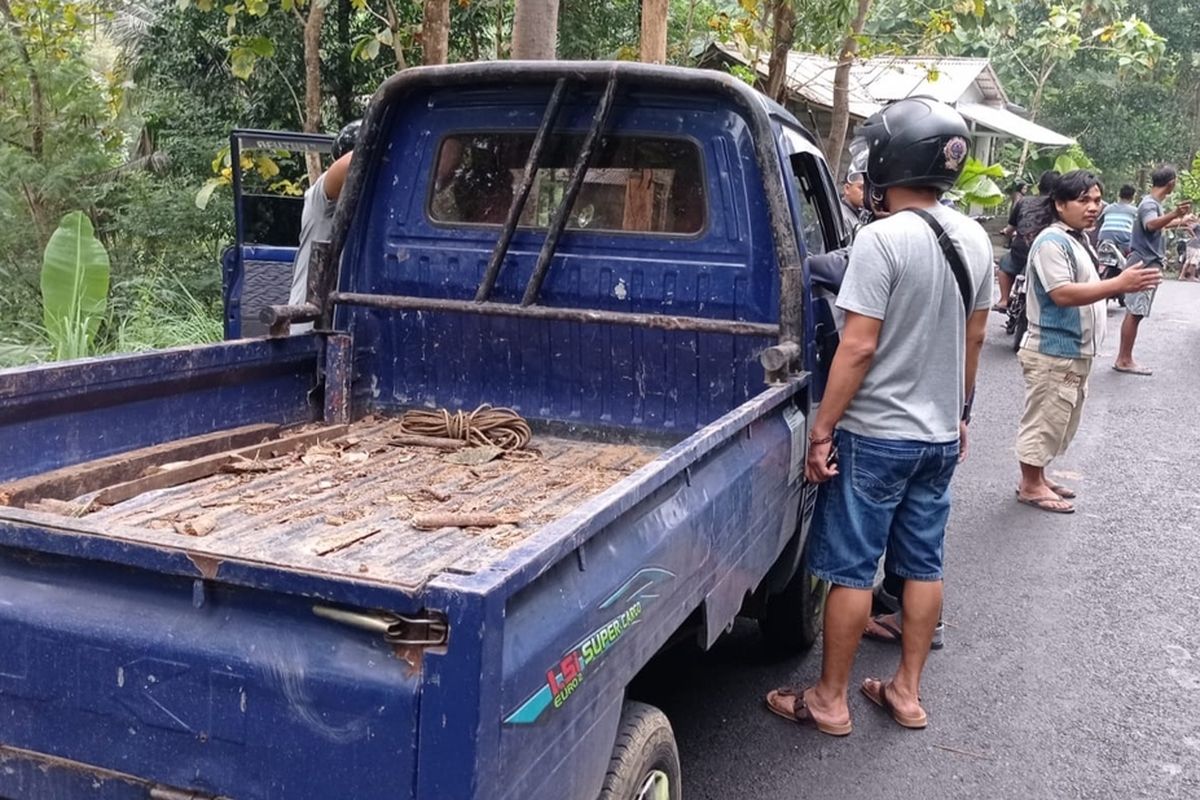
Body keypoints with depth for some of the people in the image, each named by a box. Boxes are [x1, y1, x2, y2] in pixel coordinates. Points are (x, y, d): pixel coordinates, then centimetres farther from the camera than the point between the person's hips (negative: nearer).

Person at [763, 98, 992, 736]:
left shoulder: (883, 238, -19)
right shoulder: (974, 239, 4)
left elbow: (859, 346, -21)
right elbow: (974, 337, 13)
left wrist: (821, 431, -15)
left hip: (876, 435, -7)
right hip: (940, 434, 7)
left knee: (851, 569, 3)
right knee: (923, 564, 15)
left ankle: (829, 701, 15)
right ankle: (907, 693, 26)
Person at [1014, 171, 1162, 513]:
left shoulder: (1079, 240, 13)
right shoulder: (1052, 242, -18)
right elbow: (1062, 294, -28)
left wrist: (1122, 283, 8)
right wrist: (1119, 284, -33)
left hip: (1075, 351, 10)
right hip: (1052, 352, -10)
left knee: (1058, 421, 17)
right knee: (1043, 420, -2)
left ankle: (1037, 477, 28)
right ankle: (1030, 485, 9)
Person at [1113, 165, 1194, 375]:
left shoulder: (1153, 203, 16)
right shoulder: (1149, 204, -15)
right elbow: (1151, 224, -38)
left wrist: (1179, 221, 53)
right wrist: (1174, 214, -56)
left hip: (1147, 262, 10)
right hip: (1144, 263, -10)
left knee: (1134, 312, 10)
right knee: (1135, 313, -10)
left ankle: (1123, 358, 13)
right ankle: (1125, 360, -10)